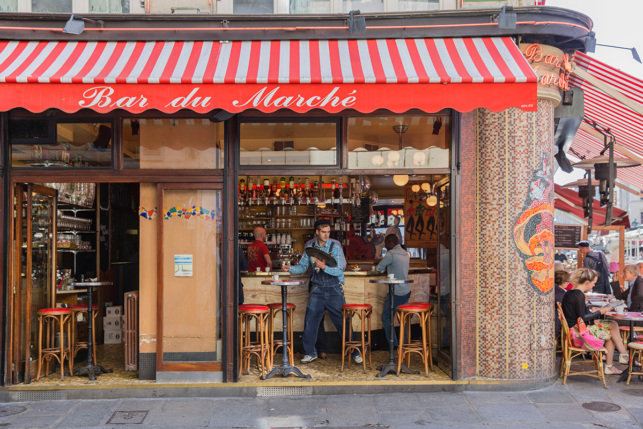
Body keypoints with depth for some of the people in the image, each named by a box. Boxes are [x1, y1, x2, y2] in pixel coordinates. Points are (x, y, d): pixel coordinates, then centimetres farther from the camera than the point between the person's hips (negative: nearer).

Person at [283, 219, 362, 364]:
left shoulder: (335, 247, -6)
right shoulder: (310, 247, 6)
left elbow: (340, 270, -13)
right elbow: (302, 266, 11)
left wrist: (324, 267, -28)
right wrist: (290, 268, -7)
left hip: (334, 288, -3)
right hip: (317, 288, 3)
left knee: (342, 321, 0)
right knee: (310, 320, 0)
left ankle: (354, 352, 13)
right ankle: (310, 353, 16)